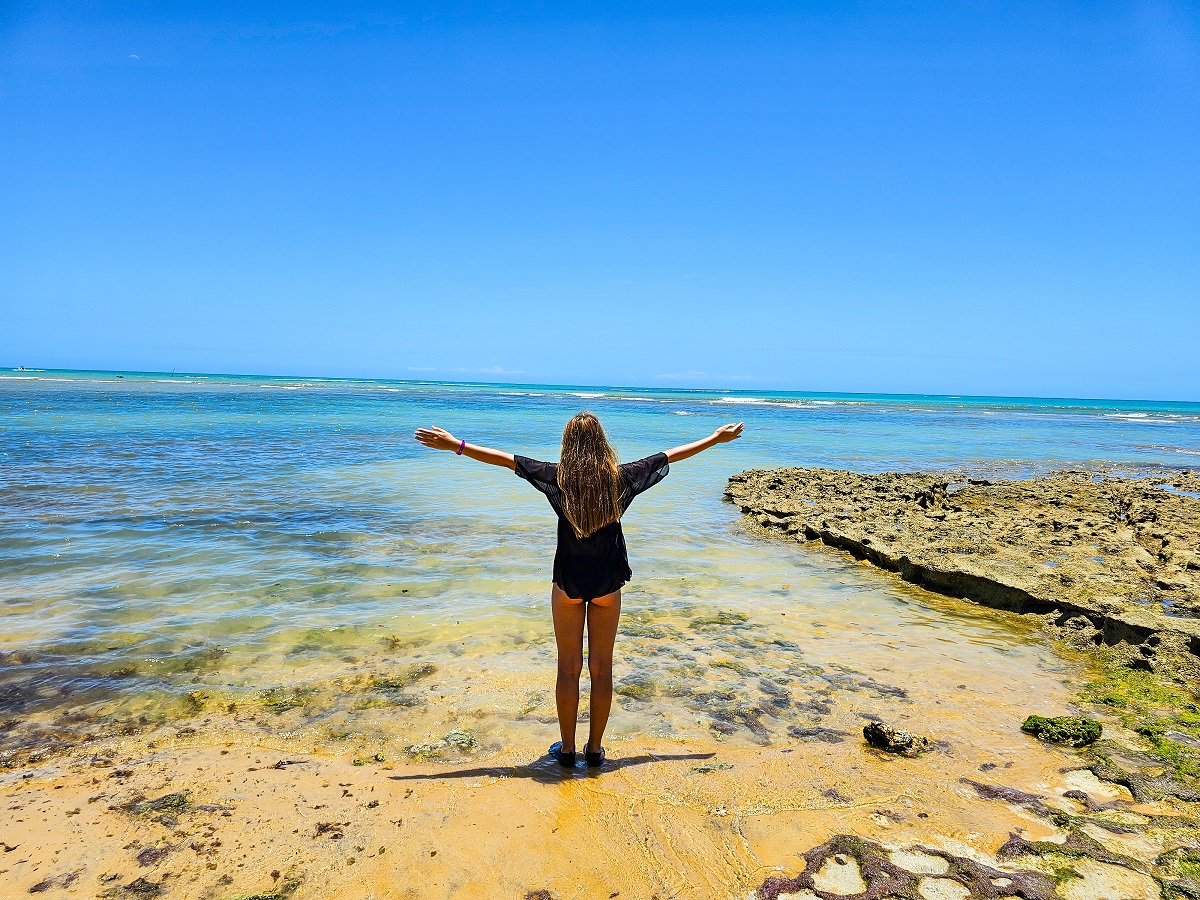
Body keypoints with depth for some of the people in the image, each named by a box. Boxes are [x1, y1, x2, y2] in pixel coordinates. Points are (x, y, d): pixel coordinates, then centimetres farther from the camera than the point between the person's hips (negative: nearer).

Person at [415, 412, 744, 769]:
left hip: (568, 582, -1)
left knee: (568, 668, 10)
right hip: (608, 583, 1)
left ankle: (567, 749, 21)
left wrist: (455, 445, 0)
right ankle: (595, 749, 22)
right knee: (601, 669, 11)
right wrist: (717, 438, 16)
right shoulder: (621, 478, -6)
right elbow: (672, 455, 4)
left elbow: (505, 459, -8)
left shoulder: (558, 477, -10)